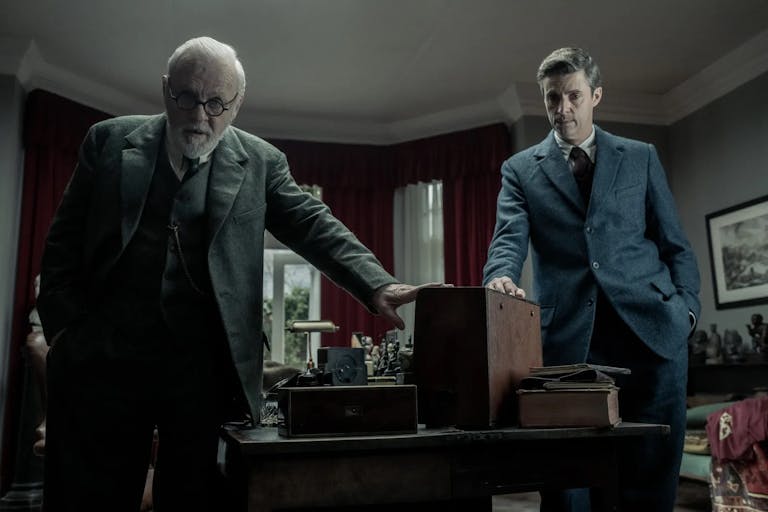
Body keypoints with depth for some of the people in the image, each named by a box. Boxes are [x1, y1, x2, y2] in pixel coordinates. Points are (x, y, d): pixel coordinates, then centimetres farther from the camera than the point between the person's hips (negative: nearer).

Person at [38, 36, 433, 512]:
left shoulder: (260, 161, 6)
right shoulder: (110, 141, 7)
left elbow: (315, 226, -2)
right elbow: (64, 240, 9)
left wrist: (378, 285, -18)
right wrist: (65, 328, -2)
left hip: (204, 365, 0)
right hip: (103, 356, 1)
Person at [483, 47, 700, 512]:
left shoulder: (641, 158, 15)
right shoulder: (521, 169, 12)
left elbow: (675, 244, 14)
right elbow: (509, 240, -3)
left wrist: (686, 307, 0)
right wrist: (502, 279, -25)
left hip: (652, 330, 1)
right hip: (568, 339, -1)